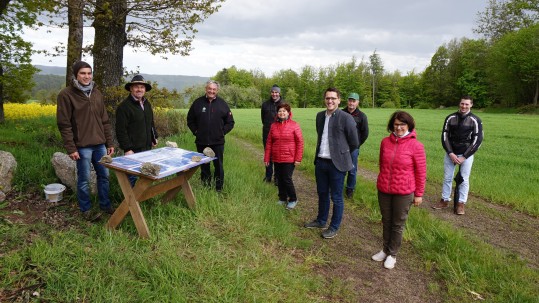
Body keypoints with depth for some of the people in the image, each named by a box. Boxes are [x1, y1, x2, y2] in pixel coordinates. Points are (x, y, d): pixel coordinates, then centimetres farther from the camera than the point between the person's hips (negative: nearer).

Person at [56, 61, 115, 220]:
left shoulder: (96, 93, 10)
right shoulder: (66, 94, -7)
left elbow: (105, 121, 13)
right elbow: (64, 124, -9)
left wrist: (109, 143, 10)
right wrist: (71, 148, -13)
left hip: (100, 144, 5)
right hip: (82, 146, -5)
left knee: (104, 175, 12)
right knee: (84, 179, 5)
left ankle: (105, 205, 27)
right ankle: (85, 209, 20)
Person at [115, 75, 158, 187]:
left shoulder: (147, 104, 13)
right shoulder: (124, 106, -12)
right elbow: (121, 131, -16)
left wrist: (154, 138, 20)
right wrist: (127, 149, -18)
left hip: (147, 148, 8)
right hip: (133, 150, -7)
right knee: (132, 177, -3)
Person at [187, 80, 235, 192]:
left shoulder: (222, 104, 1)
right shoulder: (198, 103, 2)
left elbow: (230, 122, 7)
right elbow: (190, 120, 12)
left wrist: (222, 132, -1)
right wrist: (196, 131, 2)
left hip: (218, 142, -1)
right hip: (201, 142, 1)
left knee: (218, 166, 5)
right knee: (204, 166, 11)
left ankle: (219, 189, 16)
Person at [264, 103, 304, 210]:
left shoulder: (294, 125, -7)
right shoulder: (273, 126, 5)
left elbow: (300, 142, -7)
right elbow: (269, 143, 6)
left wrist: (298, 158, -11)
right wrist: (267, 158, 4)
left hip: (289, 159, -4)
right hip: (276, 159, 4)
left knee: (287, 179, -3)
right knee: (279, 180, 12)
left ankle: (293, 200, 16)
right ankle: (282, 199, 29)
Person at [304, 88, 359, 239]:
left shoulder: (346, 118, -13)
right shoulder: (319, 116, 6)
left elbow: (354, 143, -5)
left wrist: (341, 153, 7)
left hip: (337, 163, -6)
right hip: (320, 162, 6)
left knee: (336, 197, 8)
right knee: (322, 194, 20)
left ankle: (334, 227, 24)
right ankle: (321, 221, 38)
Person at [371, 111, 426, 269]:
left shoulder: (416, 146, -13)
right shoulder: (385, 142, -2)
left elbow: (421, 172, -6)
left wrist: (419, 194, -2)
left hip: (403, 192, -3)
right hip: (383, 190, 4)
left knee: (398, 224, 13)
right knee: (386, 221, 18)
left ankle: (392, 254, 29)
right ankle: (385, 249, 36)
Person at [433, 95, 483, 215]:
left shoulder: (475, 120, -6)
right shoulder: (450, 118, 0)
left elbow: (477, 140, -8)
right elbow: (444, 136, -1)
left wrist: (464, 157, -12)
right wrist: (450, 153, -12)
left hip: (466, 155, -2)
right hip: (450, 153, 2)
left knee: (464, 179, 4)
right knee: (447, 178, 9)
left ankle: (461, 203, 16)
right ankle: (445, 200, 22)